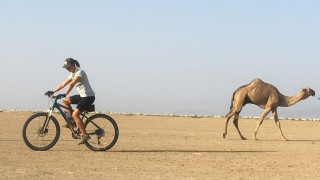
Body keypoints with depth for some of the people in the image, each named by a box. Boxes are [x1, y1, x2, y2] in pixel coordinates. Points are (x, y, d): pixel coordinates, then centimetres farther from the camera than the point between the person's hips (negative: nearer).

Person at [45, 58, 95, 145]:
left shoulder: (80, 72, -15)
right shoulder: (72, 75, 14)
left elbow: (72, 84, -28)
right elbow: (62, 84, 15)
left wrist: (65, 94, -38)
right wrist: (52, 91, 7)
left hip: (89, 96, -9)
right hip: (82, 96, 9)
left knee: (75, 114, -17)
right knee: (65, 101, 7)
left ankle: (84, 135, -14)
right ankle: (72, 120, 10)